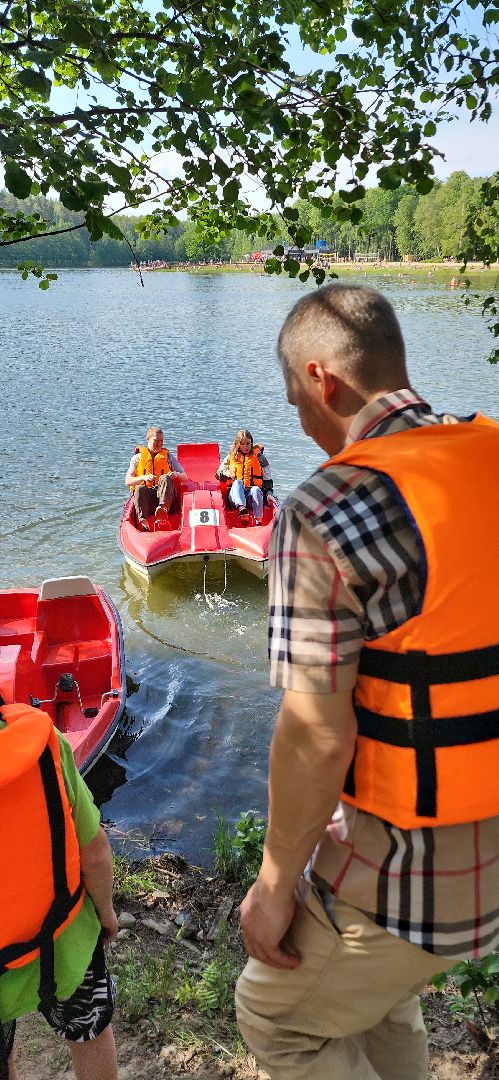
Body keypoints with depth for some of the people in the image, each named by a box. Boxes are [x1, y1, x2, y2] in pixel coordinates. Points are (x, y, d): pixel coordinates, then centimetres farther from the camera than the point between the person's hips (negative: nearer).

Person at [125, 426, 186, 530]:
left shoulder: (169, 456, 17)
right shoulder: (138, 457, 14)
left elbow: (185, 477, 11)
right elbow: (127, 481, 2)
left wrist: (176, 474, -13)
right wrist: (144, 477, -17)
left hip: (163, 494, 0)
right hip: (146, 496, 0)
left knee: (165, 478, -29)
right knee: (139, 488, -32)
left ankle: (163, 507, -55)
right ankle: (143, 521, -51)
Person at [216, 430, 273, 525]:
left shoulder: (259, 457, 13)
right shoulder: (231, 457, 15)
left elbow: (267, 479, 14)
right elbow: (218, 474, 19)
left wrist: (268, 493, -3)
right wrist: (226, 473, -5)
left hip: (252, 495, 0)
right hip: (235, 494, 0)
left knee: (256, 489, -34)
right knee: (237, 482, -32)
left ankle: (258, 521, -44)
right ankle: (241, 509, -59)